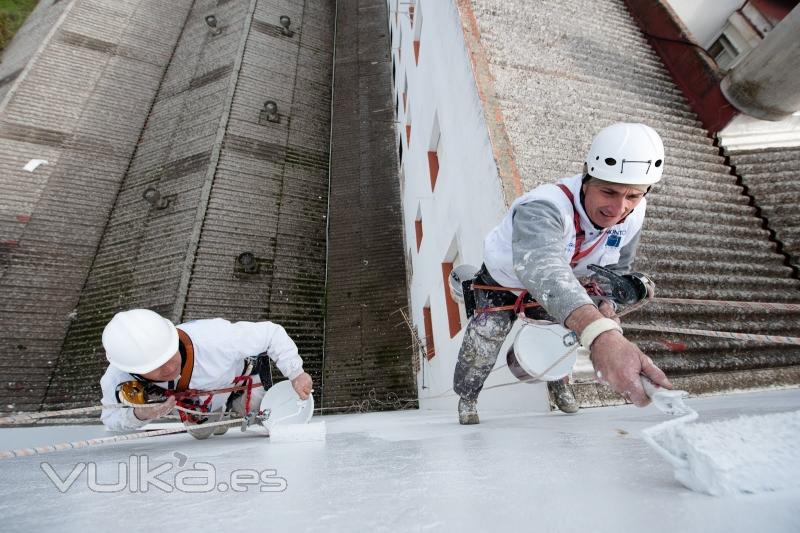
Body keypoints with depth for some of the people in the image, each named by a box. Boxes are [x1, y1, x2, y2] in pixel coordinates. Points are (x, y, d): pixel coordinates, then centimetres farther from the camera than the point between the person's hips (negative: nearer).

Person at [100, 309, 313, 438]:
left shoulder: (212, 338, -50)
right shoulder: (117, 381, -35)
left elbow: (271, 333, -40)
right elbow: (111, 419, -13)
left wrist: (296, 374, -39)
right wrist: (139, 415, -36)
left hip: (241, 368, -3)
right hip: (192, 393, 4)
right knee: (201, 433, 20)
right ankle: (218, 411, 52)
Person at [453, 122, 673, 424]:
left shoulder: (633, 214, -19)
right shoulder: (543, 208, -43)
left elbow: (617, 267, -2)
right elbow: (542, 266, -64)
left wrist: (606, 303, -21)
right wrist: (600, 334, -78)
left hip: (562, 285, 6)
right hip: (503, 279, -5)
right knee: (488, 332, -21)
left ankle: (556, 379, 51)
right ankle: (467, 397, 10)